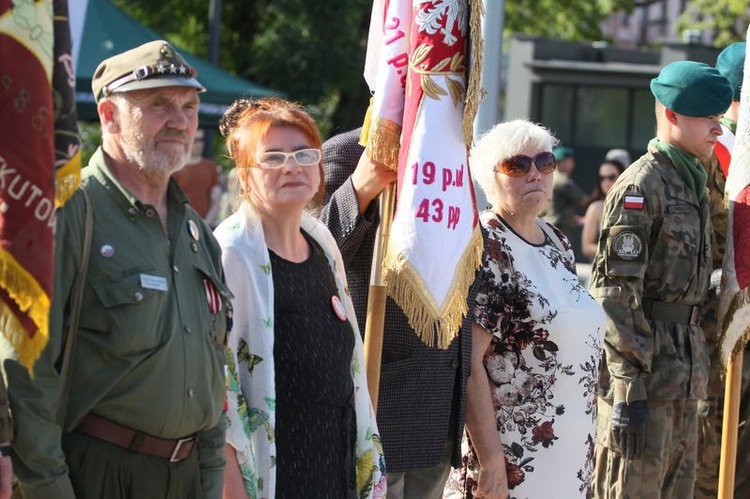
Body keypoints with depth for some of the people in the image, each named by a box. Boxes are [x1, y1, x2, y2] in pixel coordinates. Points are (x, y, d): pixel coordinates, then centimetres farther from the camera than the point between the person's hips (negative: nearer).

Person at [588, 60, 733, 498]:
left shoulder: (695, 183, 16)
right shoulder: (641, 186, -12)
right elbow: (616, 290, -17)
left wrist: (699, 370, 19)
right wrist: (628, 387, -21)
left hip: (686, 376, 9)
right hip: (647, 371, -9)